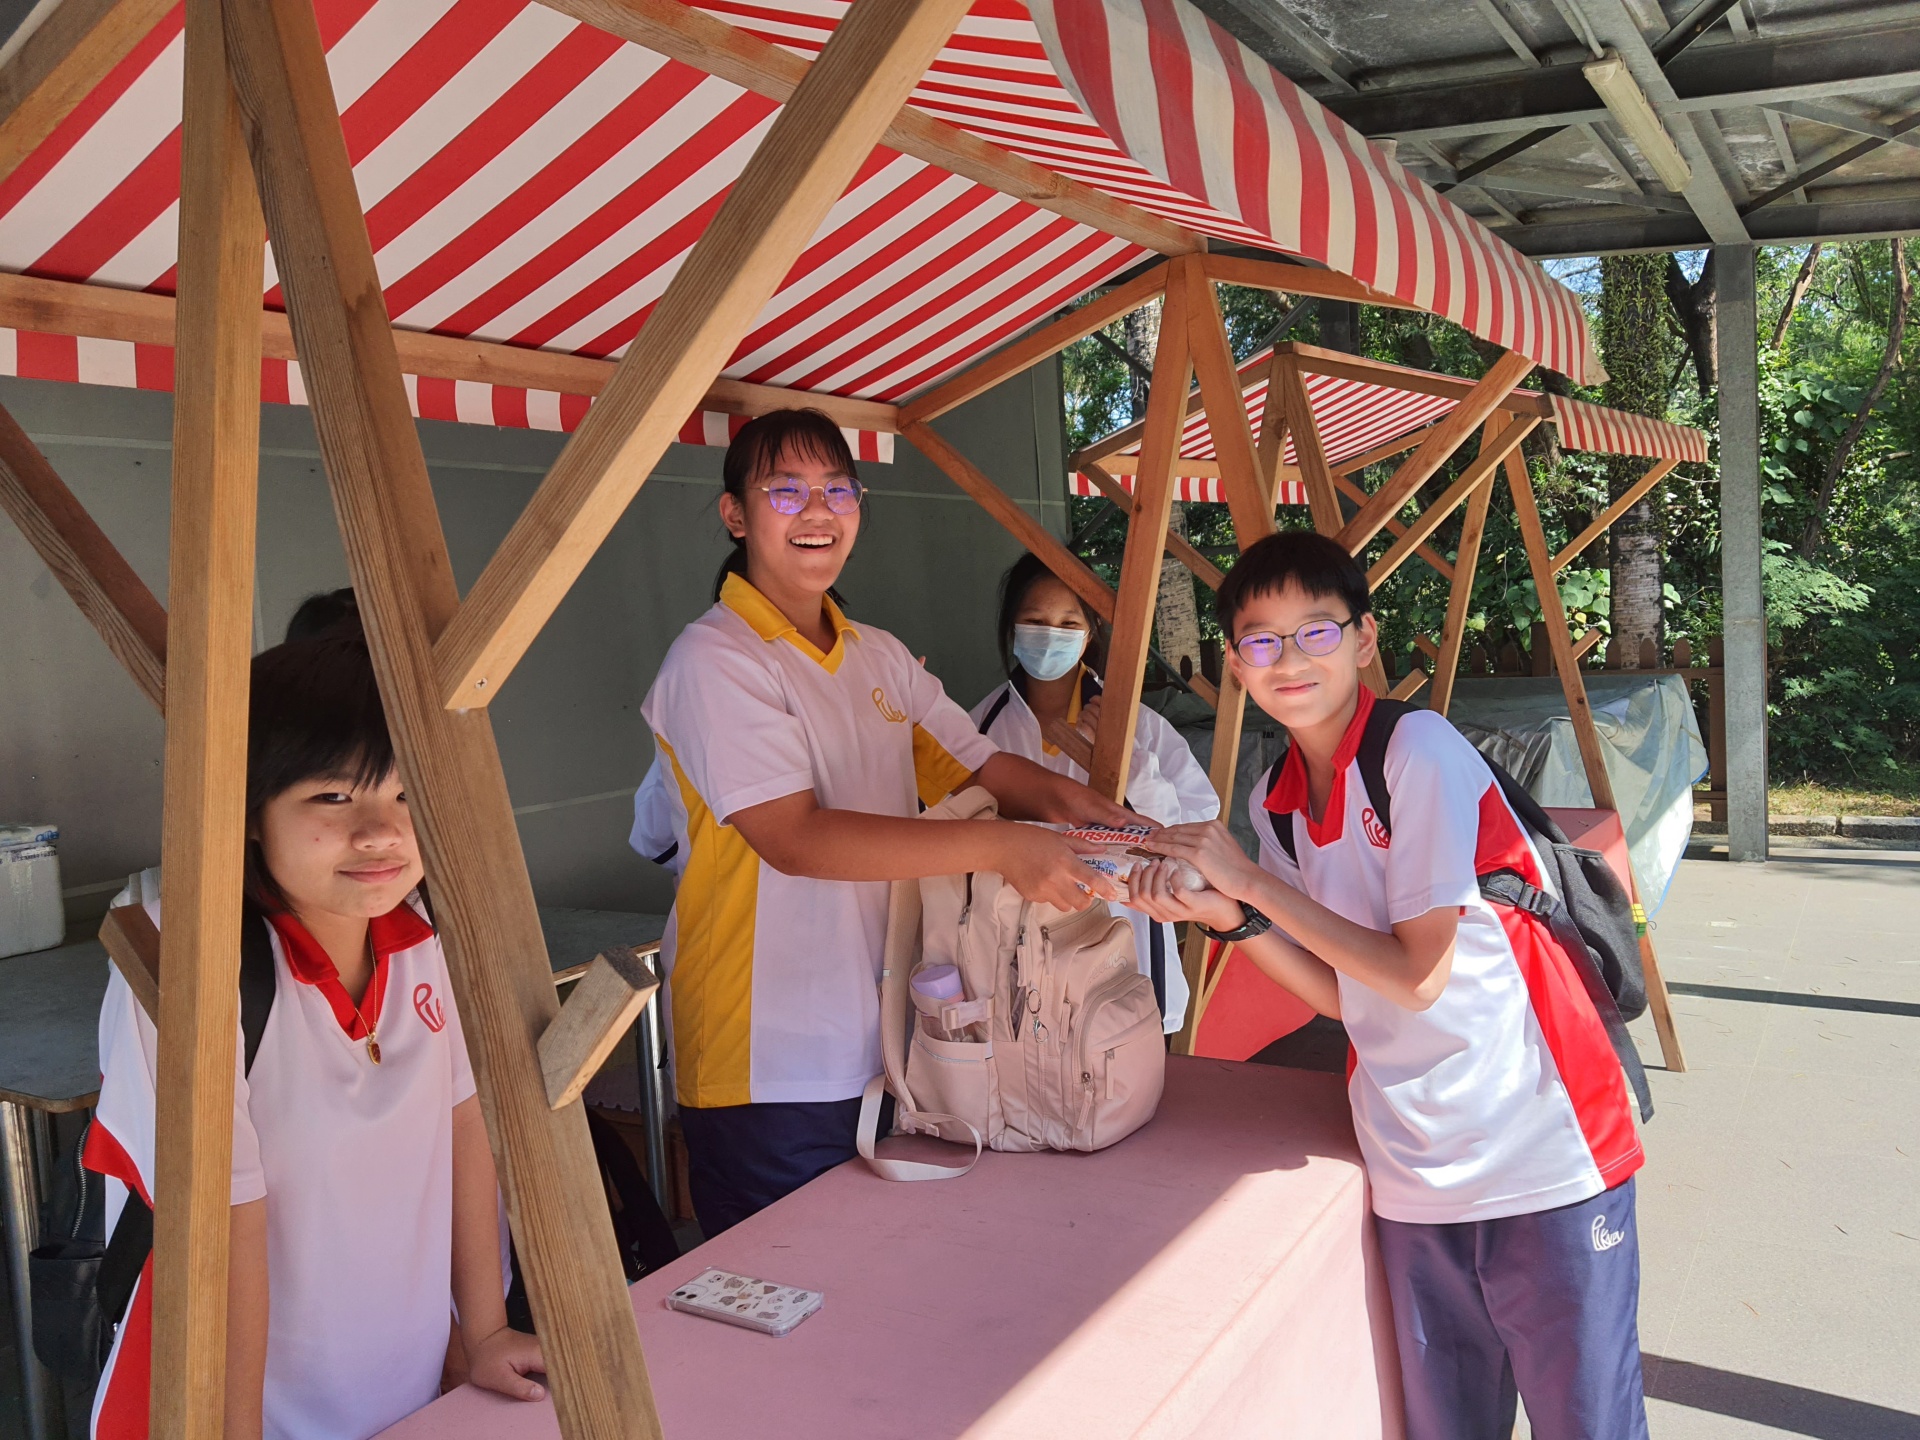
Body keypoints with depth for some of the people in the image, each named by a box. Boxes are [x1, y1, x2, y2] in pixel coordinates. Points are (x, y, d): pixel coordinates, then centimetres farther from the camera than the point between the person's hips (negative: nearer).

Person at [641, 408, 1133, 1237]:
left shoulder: (881, 657, 12)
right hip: (771, 1073, -7)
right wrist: (1000, 847, -30)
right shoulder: (714, 662, -13)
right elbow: (797, 838, -24)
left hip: (883, 1046, 7)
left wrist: (1051, 796, -14)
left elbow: (975, 767, 10)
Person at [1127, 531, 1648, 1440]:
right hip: (1415, 1177, 6)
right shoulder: (1274, 806, 5)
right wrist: (1228, 916, -8)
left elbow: (1417, 975, -18)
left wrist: (1252, 880, -16)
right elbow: (1348, 995, 6)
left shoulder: (1420, 750, -14)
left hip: (1545, 1153, -6)